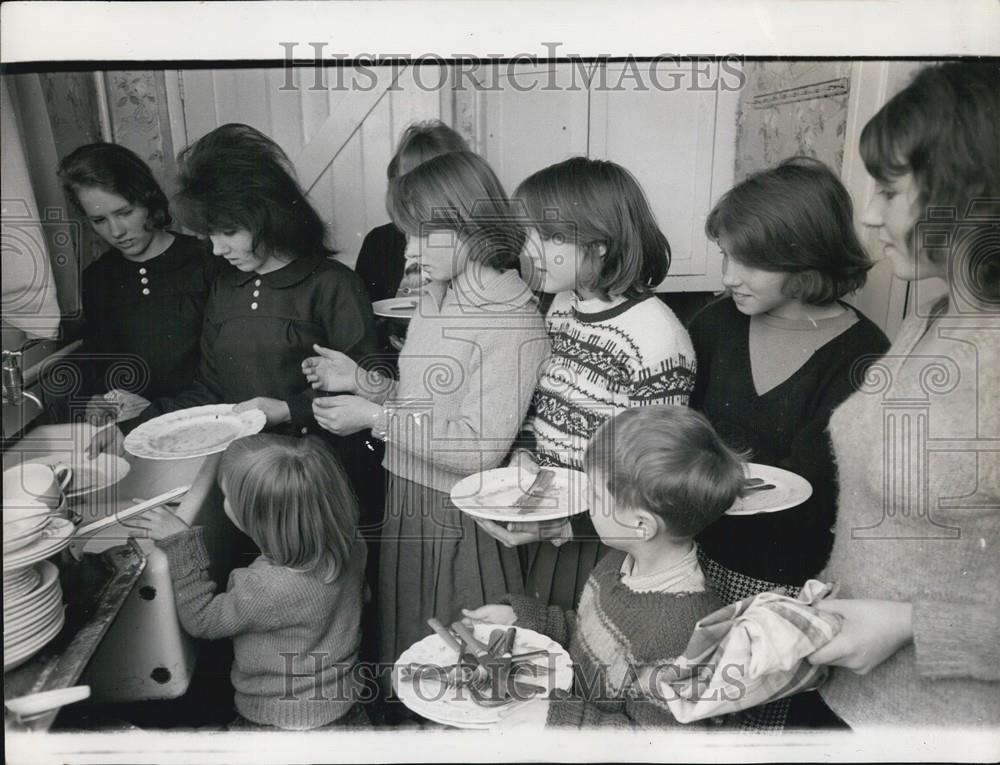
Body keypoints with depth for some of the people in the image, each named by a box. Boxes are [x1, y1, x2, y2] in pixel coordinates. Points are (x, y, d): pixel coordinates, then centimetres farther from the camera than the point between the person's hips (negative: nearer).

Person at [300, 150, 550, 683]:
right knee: (407, 655, 22)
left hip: (461, 521, -7)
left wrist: (376, 417, -19)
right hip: (407, 504, 8)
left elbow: (482, 448, -22)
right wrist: (360, 380, 0)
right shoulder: (437, 302, 7)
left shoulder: (513, 319, -17)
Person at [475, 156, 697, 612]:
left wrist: (565, 527, -26)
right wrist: (523, 451, -7)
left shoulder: (657, 339, -22)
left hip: (597, 549, -6)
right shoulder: (562, 305, 0)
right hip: (539, 527, 7)